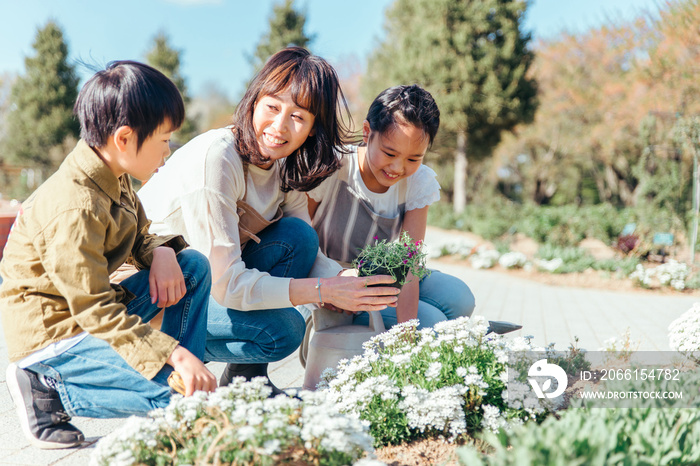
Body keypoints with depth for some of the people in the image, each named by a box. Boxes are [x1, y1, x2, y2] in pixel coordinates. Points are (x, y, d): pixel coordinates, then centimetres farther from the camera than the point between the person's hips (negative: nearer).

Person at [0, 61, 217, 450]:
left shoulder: (115, 179, 3)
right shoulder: (75, 209, -28)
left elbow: (138, 237, 16)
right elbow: (96, 312, -28)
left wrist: (162, 251, -10)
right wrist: (174, 354, -31)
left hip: (94, 309, 10)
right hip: (53, 331, -9)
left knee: (194, 265, 0)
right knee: (176, 395, -21)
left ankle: (191, 377, 4)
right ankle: (49, 390, -7)